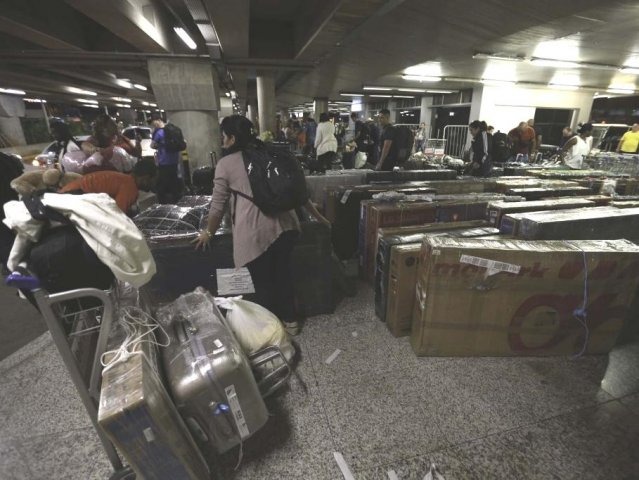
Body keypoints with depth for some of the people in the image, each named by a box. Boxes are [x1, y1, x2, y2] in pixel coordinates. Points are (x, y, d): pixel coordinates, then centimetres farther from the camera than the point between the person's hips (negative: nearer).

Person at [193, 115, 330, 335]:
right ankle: (289, 320, 37)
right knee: (283, 273, 20)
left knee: (262, 282, 12)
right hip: (284, 224, 5)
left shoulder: (226, 163, 1)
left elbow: (218, 205, 6)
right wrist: (317, 215, 24)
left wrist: (208, 232, 22)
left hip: (254, 232, -5)